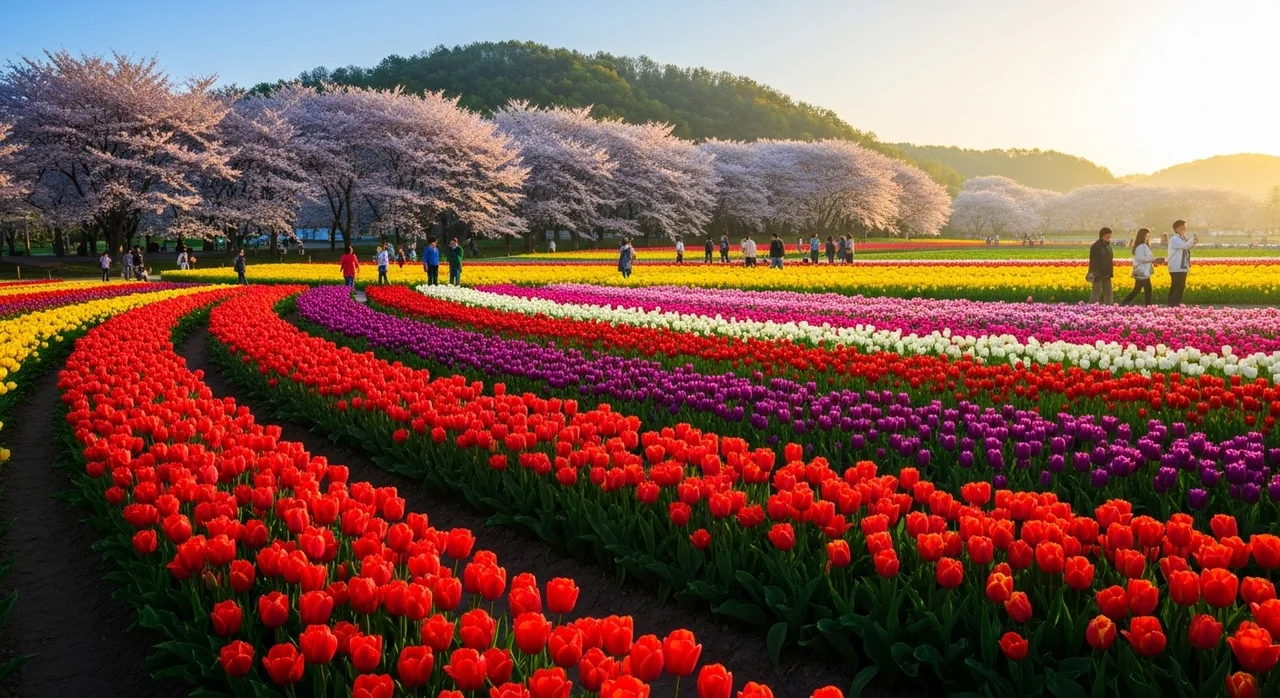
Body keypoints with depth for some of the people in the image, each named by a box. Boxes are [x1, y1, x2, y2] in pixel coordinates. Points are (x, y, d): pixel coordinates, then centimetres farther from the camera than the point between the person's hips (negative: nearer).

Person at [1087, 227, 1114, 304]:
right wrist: (1095, 273, -23)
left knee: (1108, 292, 9)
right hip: (1098, 274, -9)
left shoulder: (1108, 245, 14)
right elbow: (1093, 261, -17)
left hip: (1106, 274, 9)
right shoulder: (1096, 246, -13)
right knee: (1097, 292, -8)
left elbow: (1109, 260, 20)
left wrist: (1110, 272, 17)